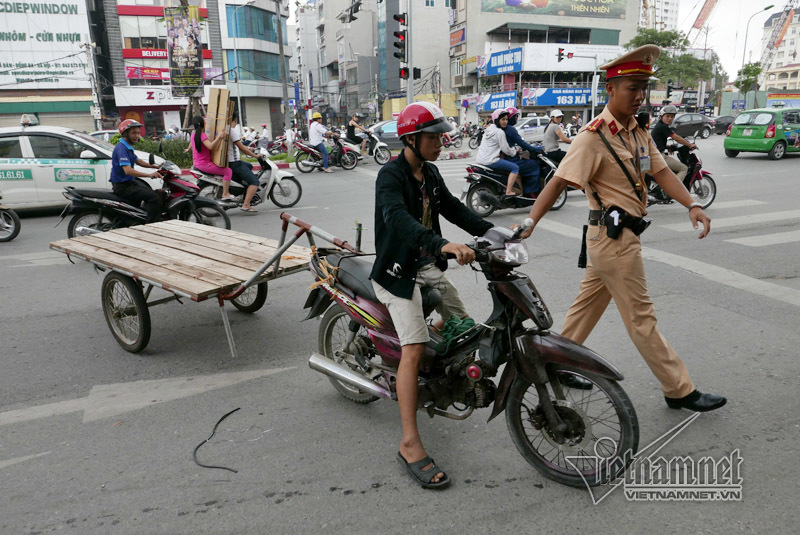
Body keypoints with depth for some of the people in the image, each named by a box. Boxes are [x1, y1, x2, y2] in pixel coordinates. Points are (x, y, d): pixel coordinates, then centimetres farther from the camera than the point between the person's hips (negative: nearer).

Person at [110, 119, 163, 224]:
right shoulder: (121, 148, -20)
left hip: (130, 181, 11)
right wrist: (149, 175, -41)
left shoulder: (128, 147, 13)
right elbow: (127, 170, -33)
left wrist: (154, 166, 17)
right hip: (122, 186, -11)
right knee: (155, 198, -23)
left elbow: (137, 160, 29)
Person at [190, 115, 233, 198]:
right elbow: (211, 146, -36)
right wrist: (218, 138, -47)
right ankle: (225, 194, -13)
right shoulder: (202, 135, -20)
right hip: (204, 164, -11)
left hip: (196, 163, 11)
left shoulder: (193, 134, 9)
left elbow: (191, 145, 27)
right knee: (228, 171, -13)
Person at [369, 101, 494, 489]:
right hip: (397, 272, -9)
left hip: (429, 267, 9)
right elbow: (398, 218, -36)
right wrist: (444, 244, -51)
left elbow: (452, 208, 14)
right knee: (414, 348, -18)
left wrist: (490, 232, -1)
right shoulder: (390, 176, -18)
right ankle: (410, 445, -15)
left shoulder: (430, 173, 10)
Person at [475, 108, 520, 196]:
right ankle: (508, 192, -14)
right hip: (489, 161, -10)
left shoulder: (490, 129, 17)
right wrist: (515, 151, 8)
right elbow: (506, 150, -10)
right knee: (515, 167, -7)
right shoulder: (500, 132, -11)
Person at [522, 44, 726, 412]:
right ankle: (679, 391, 13)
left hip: (621, 234, 9)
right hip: (614, 235, -9)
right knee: (640, 316, 1)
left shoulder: (638, 131, 11)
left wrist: (692, 205, -9)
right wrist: (528, 223, -31)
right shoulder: (595, 136, -16)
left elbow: (661, 172, 6)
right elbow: (559, 182, -22)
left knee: (588, 303, 17)